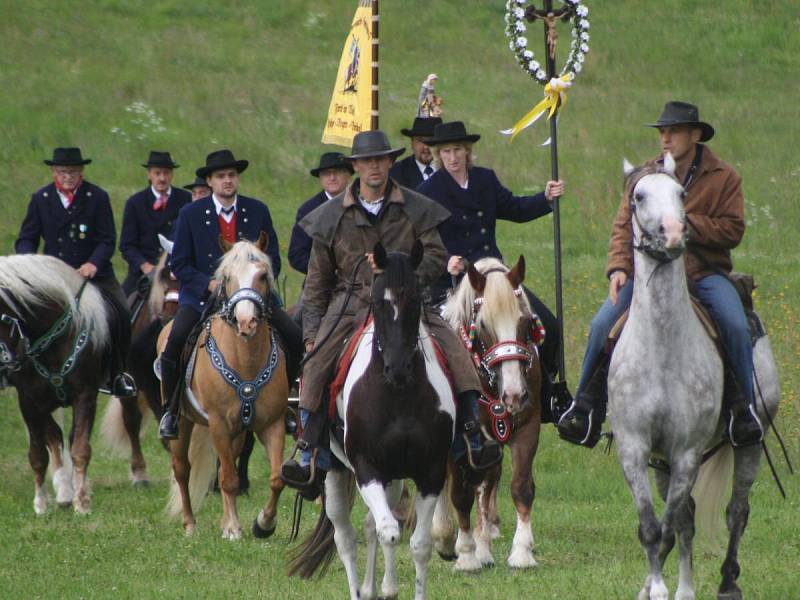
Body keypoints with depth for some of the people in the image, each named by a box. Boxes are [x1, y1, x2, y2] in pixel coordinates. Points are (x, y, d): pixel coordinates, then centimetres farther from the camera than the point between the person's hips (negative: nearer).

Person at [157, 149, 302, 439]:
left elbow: (273, 260, 9)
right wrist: (209, 284, -15)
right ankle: (171, 409, -10)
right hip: (202, 296, -2)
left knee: (294, 337, -15)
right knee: (175, 341, -28)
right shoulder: (191, 214, 1)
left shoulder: (258, 211, 6)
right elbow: (179, 264, 0)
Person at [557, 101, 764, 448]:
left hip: (704, 272, -2)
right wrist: (619, 266, -13)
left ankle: (743, 408, -11)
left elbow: (733, 230, -5)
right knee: (603, 324, -17)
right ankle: (586, 409, -5)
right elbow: (623, 225, 5)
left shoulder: (723, 178, 2)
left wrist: (688, 223, -17)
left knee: (735, 325, -27)